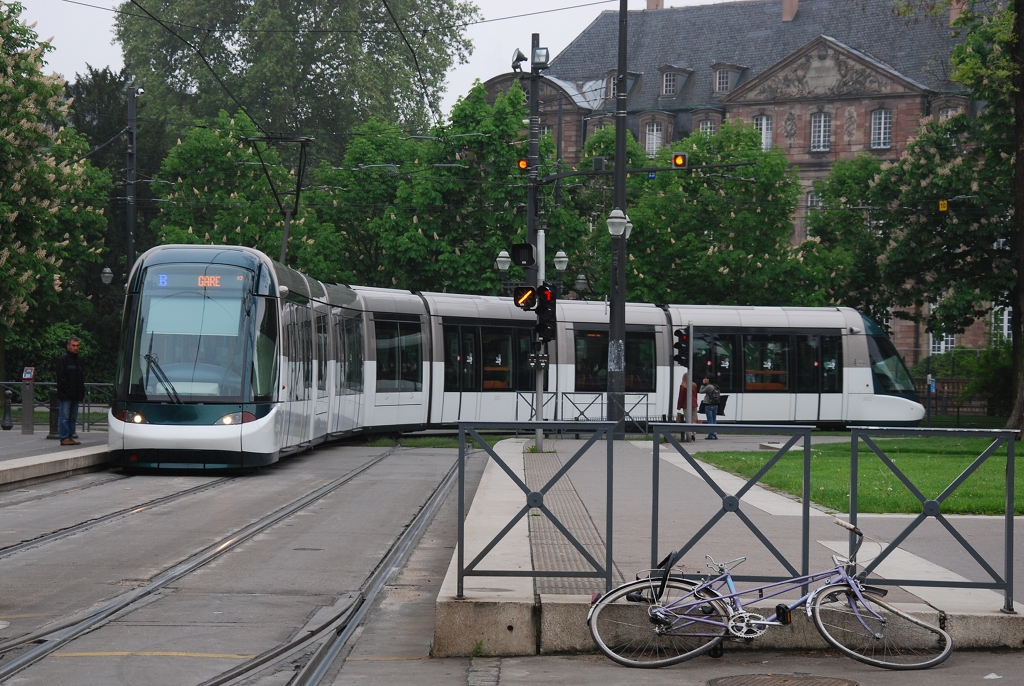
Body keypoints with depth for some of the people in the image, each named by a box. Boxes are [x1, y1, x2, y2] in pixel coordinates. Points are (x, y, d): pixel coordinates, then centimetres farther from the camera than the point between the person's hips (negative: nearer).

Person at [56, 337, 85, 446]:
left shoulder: (79, 360, 18)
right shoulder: (62, 359, -5)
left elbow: (82, 377, 21)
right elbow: (61, 378, -10)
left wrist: (82, 392, 11)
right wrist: (66, 390, -17)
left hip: (75, 395, 8)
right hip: (66, 395, -7)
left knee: (73, 417, 8)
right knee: (64, 416, -7)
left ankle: (70, 436, 13)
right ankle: (64, 438, -7)